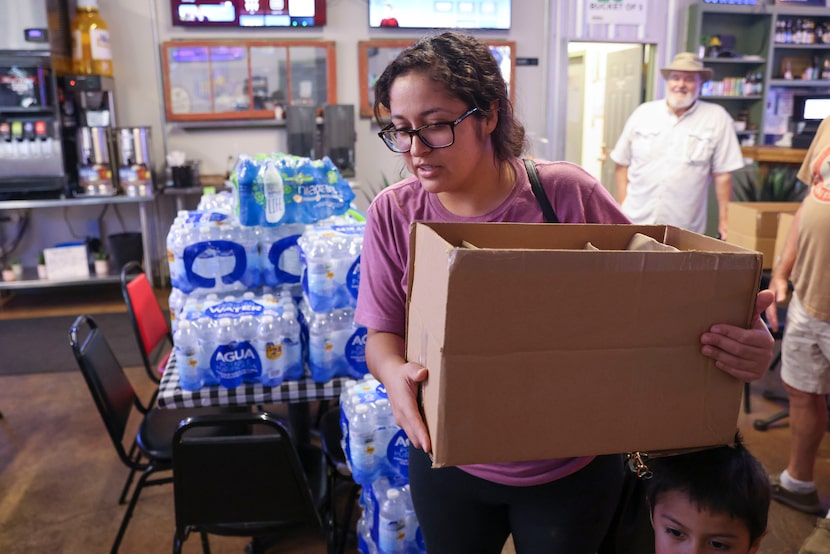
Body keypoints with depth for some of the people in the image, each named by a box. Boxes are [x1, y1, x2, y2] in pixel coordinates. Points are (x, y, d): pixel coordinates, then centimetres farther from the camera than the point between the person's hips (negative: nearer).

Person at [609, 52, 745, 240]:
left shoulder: (717, 118, -3)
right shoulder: (643, 113, 4)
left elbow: (722, 174, -2)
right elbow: (621, 164, 7)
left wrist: (724, 221, -4)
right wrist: (623, 207, -1)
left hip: (684, 232, -1)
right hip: (636, 224, 2)